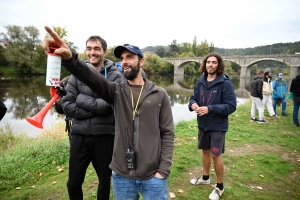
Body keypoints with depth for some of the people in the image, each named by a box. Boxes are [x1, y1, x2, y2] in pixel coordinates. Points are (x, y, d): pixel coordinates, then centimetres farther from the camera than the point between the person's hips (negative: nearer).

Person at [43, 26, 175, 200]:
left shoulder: (160, 94, -1)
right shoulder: (116, 92, 1)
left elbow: (167, 134, -2)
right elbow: (89, 76, -18)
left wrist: (163, 171, -7)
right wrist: (69, 57, -37)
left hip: (153, 176, -1)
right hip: (121, 176, 2)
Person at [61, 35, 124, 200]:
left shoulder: (115, 76, -4)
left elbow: (110, 104, -18)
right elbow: (66, 105, -6)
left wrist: (82, 99, -13)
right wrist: (96, 109, -15)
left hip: (104, 137, -2)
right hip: (79, 136, 3)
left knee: (105, 182, 18)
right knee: (73, 184, 17)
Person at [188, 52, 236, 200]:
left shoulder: (225, 83, -15)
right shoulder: (200, 82, 2)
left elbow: (231, 106, -18)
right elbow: (193, 98, 9)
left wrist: (210, 108, -27)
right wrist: (193, 104, -15)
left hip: (218, 126, -5)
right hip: (202, 124, 5)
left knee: (216, 155, 2)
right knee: (205, 151, 19)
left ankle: (220, 186, 24)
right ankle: (205, 177, 41)